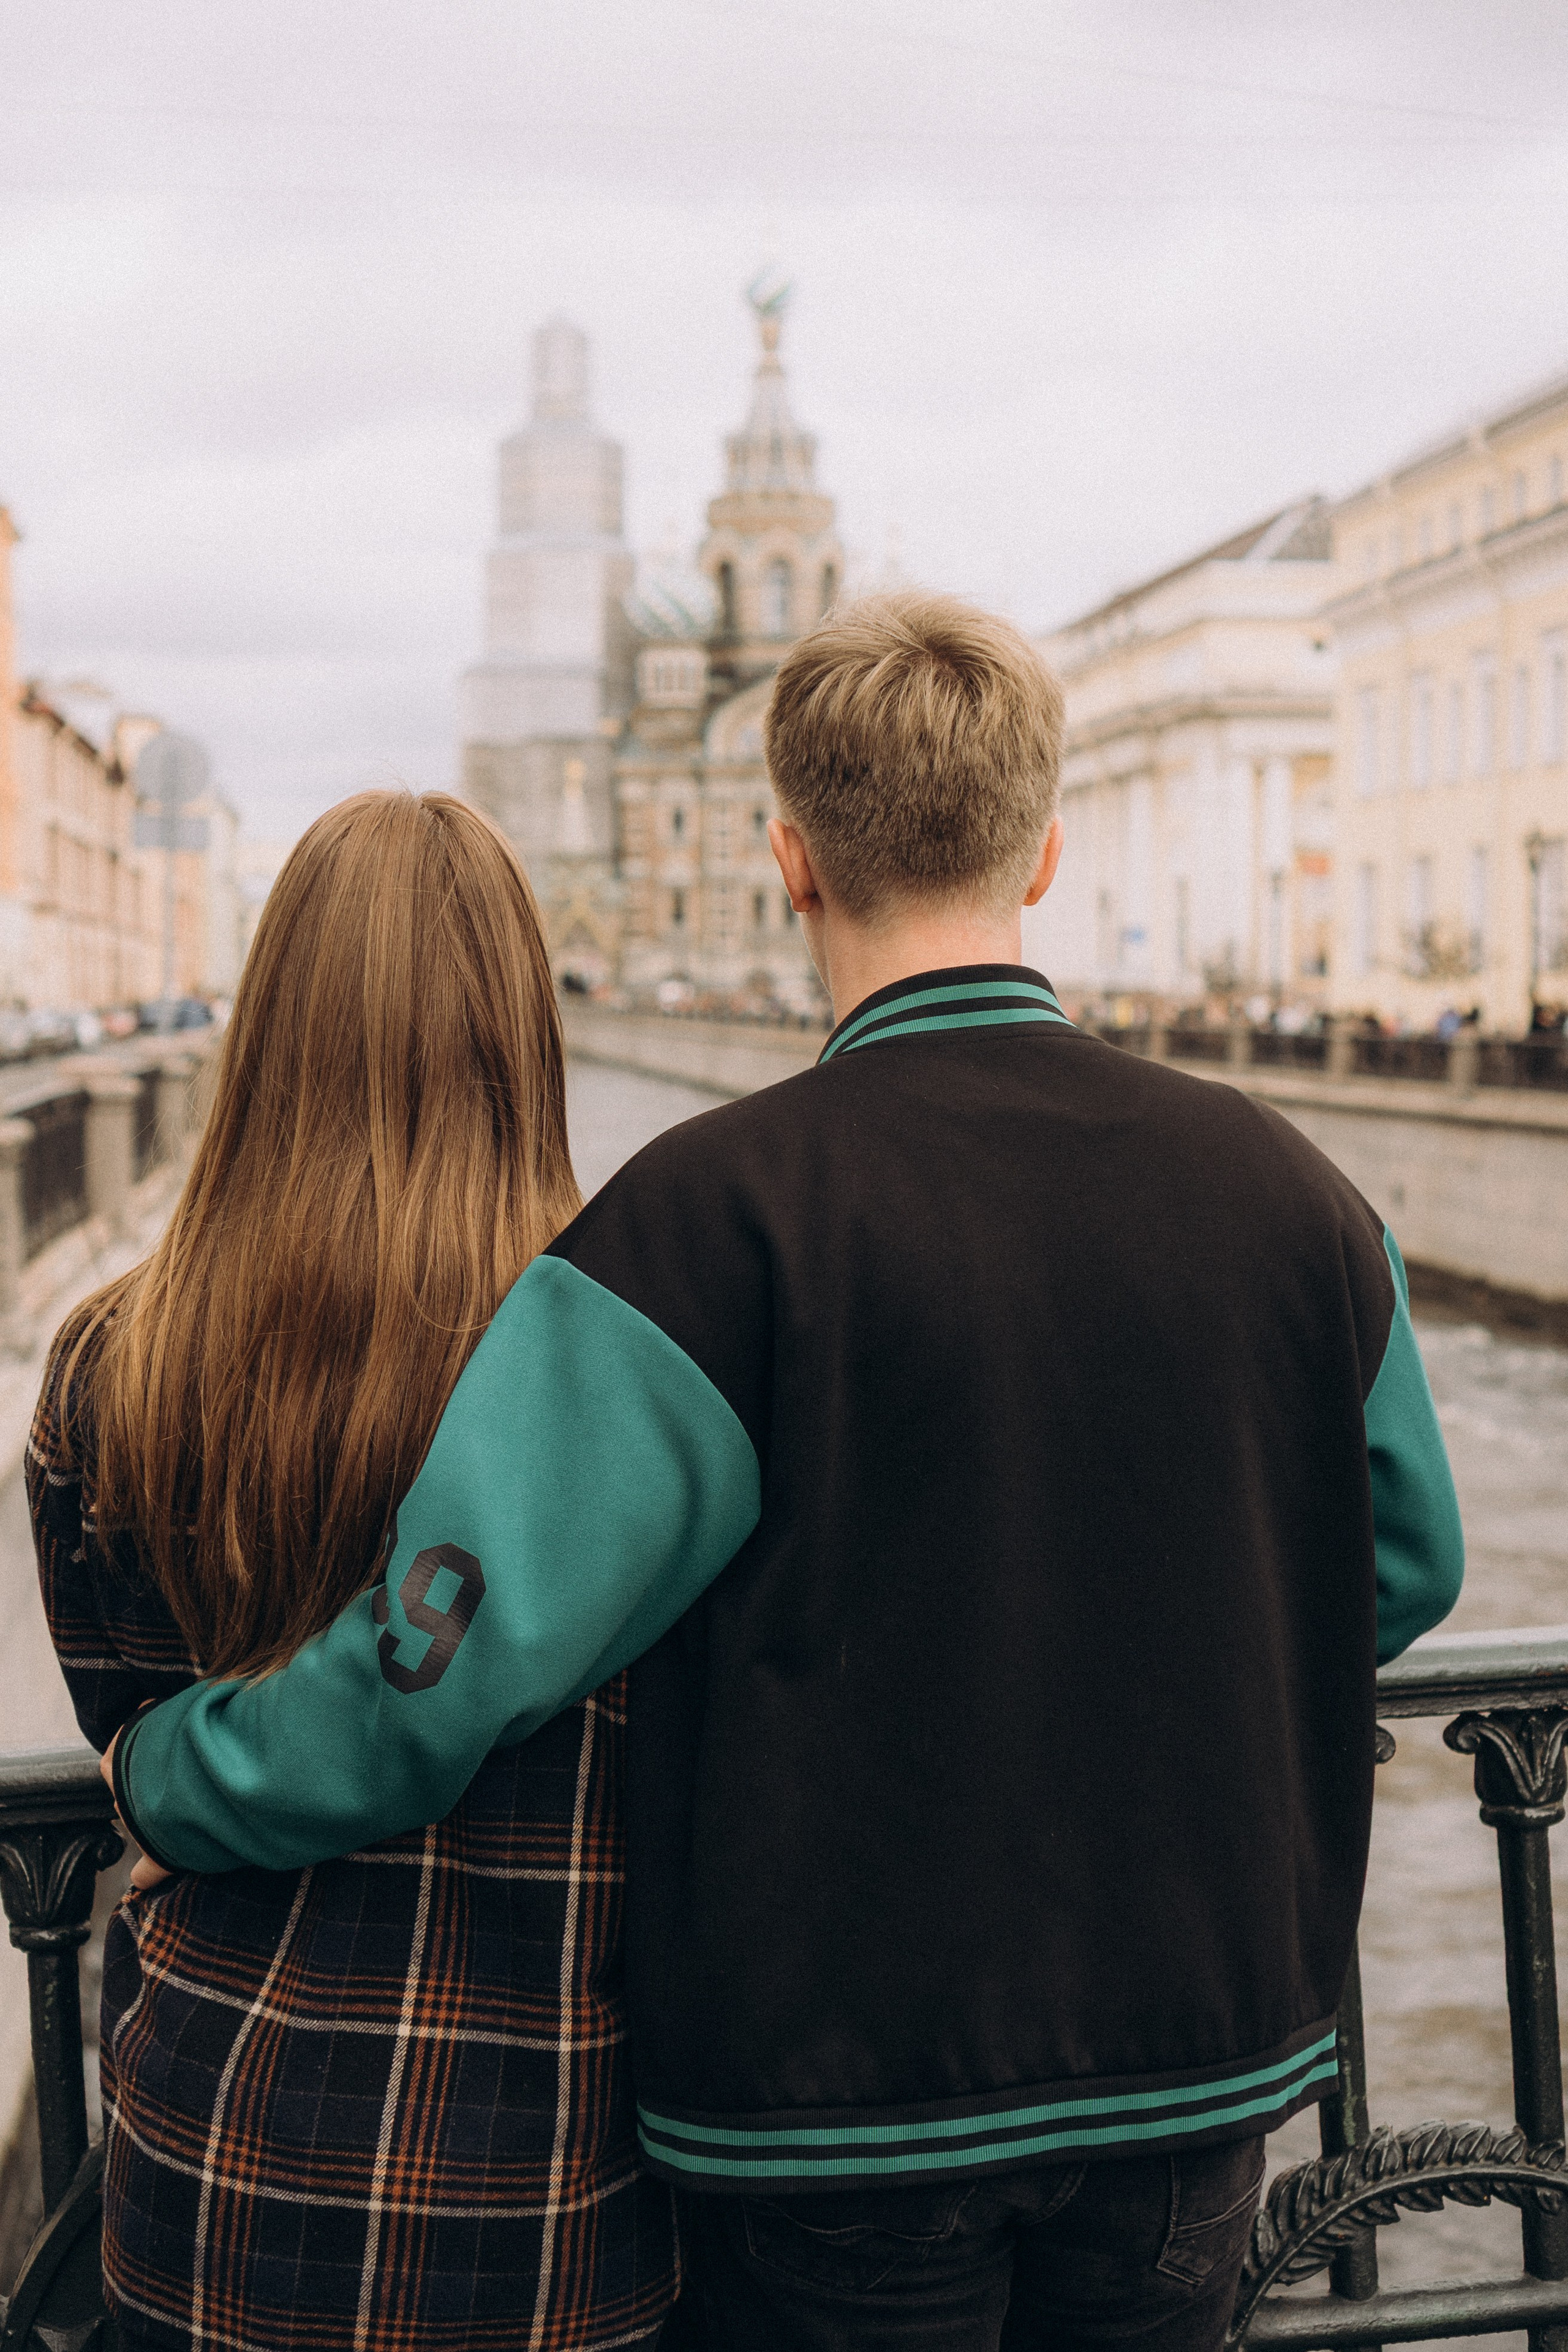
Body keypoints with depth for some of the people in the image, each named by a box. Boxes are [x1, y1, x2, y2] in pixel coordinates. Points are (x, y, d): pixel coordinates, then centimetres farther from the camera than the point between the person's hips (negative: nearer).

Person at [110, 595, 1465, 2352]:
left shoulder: (713, 1217, -20)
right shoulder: (1284, 1190, -6)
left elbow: (446, 1657, -23)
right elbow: (1401, 1570, 9)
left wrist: (165, 1776, -4)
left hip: (844, 2075, -3)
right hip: (1199, 2064, 4)